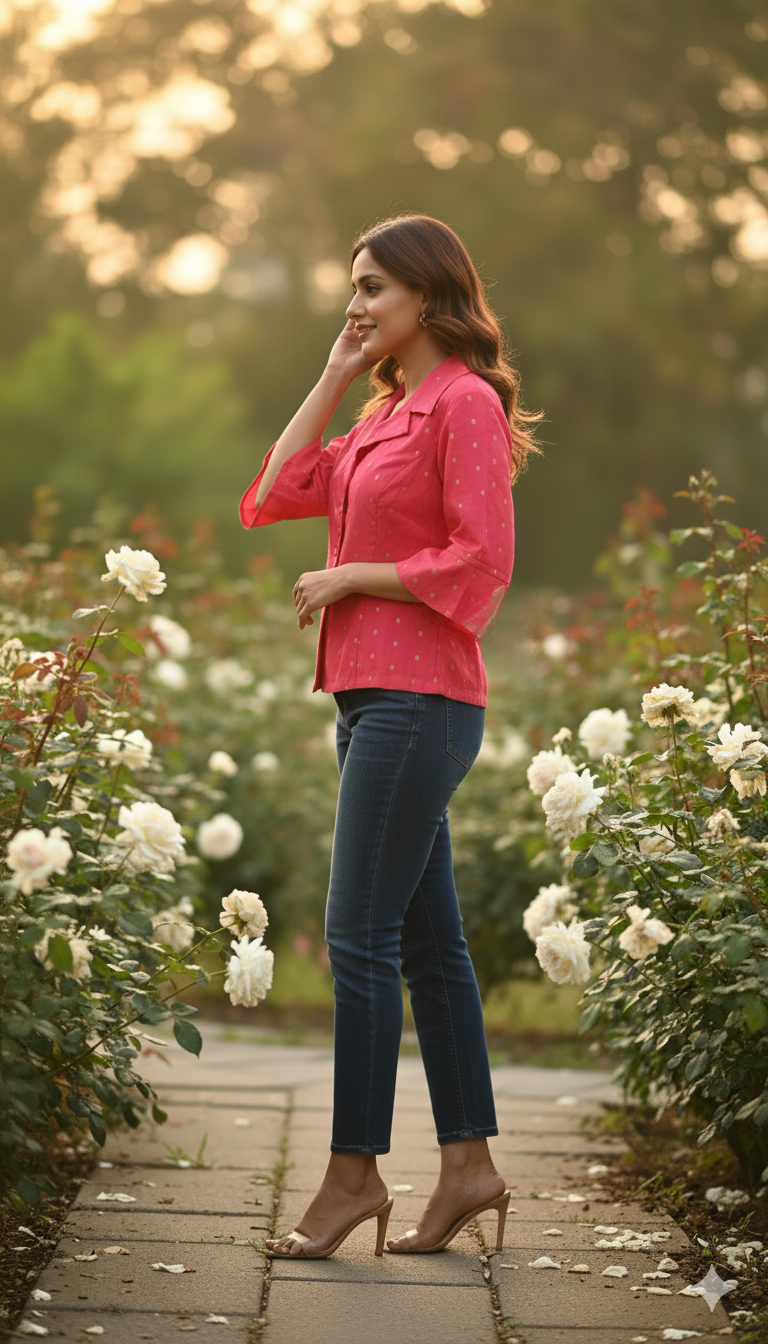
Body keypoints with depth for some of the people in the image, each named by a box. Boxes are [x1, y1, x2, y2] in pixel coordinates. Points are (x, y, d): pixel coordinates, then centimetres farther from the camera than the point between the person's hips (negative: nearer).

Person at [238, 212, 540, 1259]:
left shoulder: (466, 400, -9)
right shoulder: (387, 414, 19)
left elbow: (480, 564, -16)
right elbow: (270, 501, 15)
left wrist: (348, 578, -11)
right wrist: (334, 379, 13)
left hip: (419, 699, -10)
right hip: (375, 696, 10)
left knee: (362, 936, -8)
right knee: (427, 939, 10)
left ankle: (355, 1174, -3)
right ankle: (470, 1165, 15)